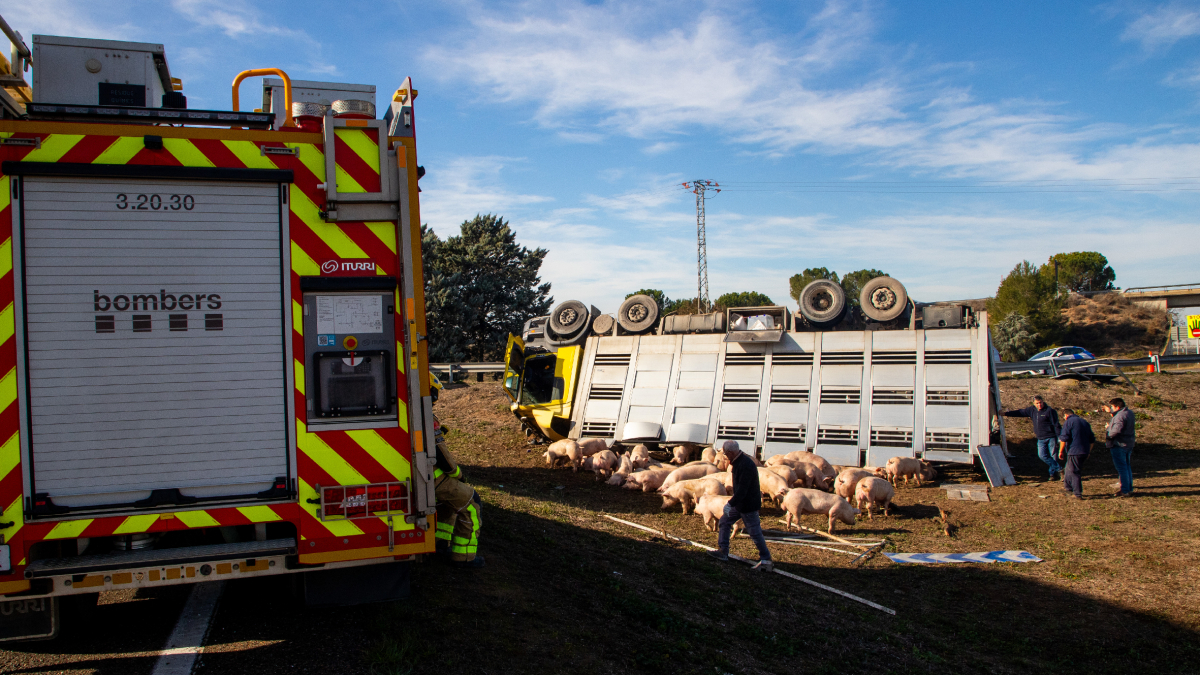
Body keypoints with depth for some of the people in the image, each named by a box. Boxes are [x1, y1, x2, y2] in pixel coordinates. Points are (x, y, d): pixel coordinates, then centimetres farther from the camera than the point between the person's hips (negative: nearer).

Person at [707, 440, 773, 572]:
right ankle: (723, 552, 19)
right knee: (723, 522, 12)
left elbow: (742, 489, -30)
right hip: (739, 503, 10)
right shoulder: (737, 462, 5)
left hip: (748, 505, -10)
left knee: (754, 532, -1)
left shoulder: (746, 465, -26)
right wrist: (732, 502, 19)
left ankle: (766, 559, 11)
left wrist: (731, 503, -29)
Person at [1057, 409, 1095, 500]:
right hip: (1085, 451, 8)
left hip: (1074, 451, -8)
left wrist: (1061, 451, -8)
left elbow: (1064, 438, -15)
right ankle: (1067, 487, 31)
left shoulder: (1068, 422, -7)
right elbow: (1092, 439, 21)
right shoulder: (1085, 422, 17)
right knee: (1069, 469, 21)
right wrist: (1088, 451, 29)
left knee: (1074, 472, -1)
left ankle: (1078, 494, 1)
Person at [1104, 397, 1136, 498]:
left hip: (1119, 445, -10)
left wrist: (1107, 435, -16)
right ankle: (1129, 488, 27)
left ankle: (1125, 491, 0)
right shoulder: (1129, 412, 8)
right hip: (1129, 444, 10)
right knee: (1127, 466, 19)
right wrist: (1110, 411, 32)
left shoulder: (1120, 416, -23)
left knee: (1121, 468, -4)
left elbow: (1116, 430, -32)